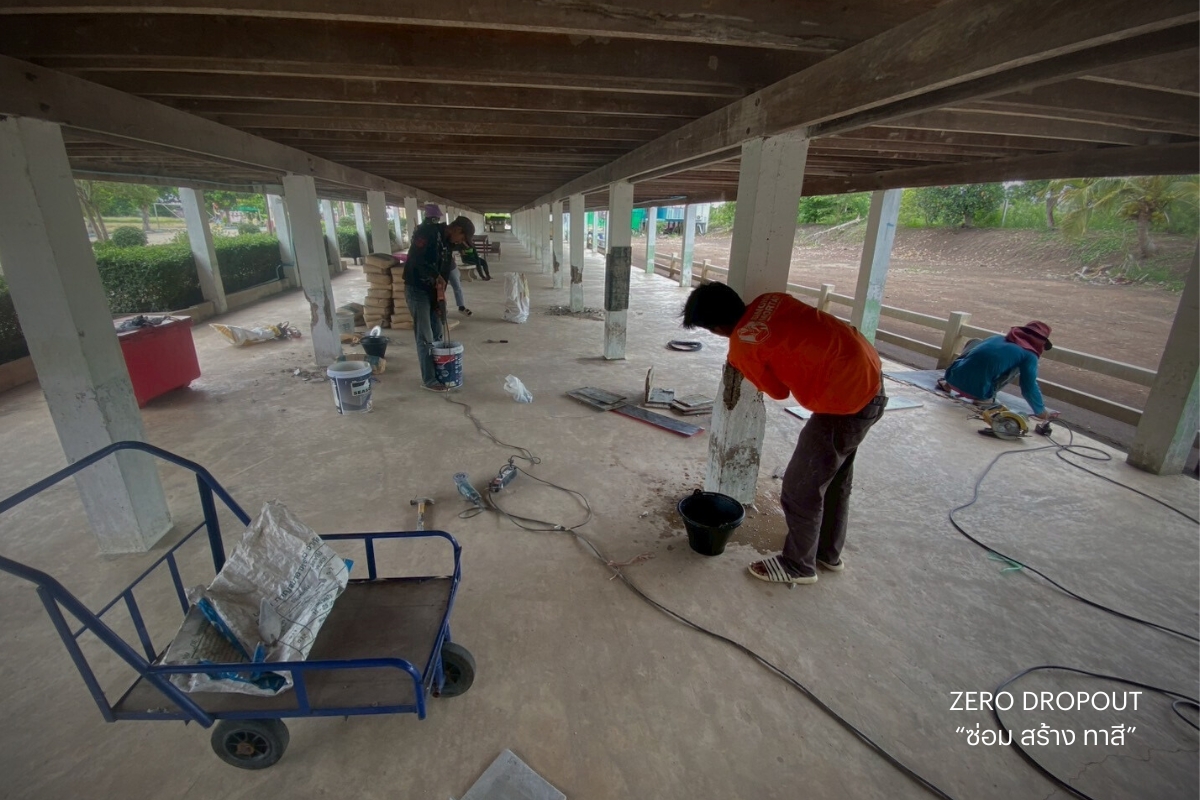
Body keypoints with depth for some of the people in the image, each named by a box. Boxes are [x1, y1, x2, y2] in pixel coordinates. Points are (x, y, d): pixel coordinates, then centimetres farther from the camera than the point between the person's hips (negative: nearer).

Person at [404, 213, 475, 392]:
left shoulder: (448, 243, 10)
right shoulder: (428, 232, -17)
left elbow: (445, 271, 11)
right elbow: (416, 259, -27)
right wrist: (435, 276, -20)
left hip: (432, 291, 9)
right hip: (417, 289, -9)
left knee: (437, 335, 15)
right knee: (425, 337, -5)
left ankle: (439, 372, 27)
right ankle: (429, 379, 3)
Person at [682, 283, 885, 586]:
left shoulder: (742, 347, -16)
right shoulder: (769, 300, 2)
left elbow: (779, 391, -1)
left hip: (847, 400, -9)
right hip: (869, 373, 9)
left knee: (801, 488, 8)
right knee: (835, 476, 24)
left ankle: (799, 565, 28)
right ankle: (829, 552, 42)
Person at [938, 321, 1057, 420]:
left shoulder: (997, 338, 23)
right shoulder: (1029, 356, 6)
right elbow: (1029, 388, 3)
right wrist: (1042, 412, 17)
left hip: (954, 378, 5)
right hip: (977, 392, -5)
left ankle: (947, 384, 25)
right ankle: (984, 398, 7)